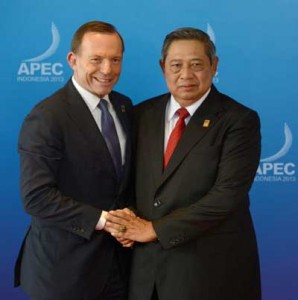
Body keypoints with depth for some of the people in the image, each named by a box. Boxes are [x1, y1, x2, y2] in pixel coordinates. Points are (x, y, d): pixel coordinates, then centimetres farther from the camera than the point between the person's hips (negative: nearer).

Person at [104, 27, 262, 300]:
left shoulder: (239, 120, -10)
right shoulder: (143, 114, 5)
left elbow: (227, 196, -18)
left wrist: (155, 229, -16)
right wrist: (123, 221, -10)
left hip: (212, 264, -4)